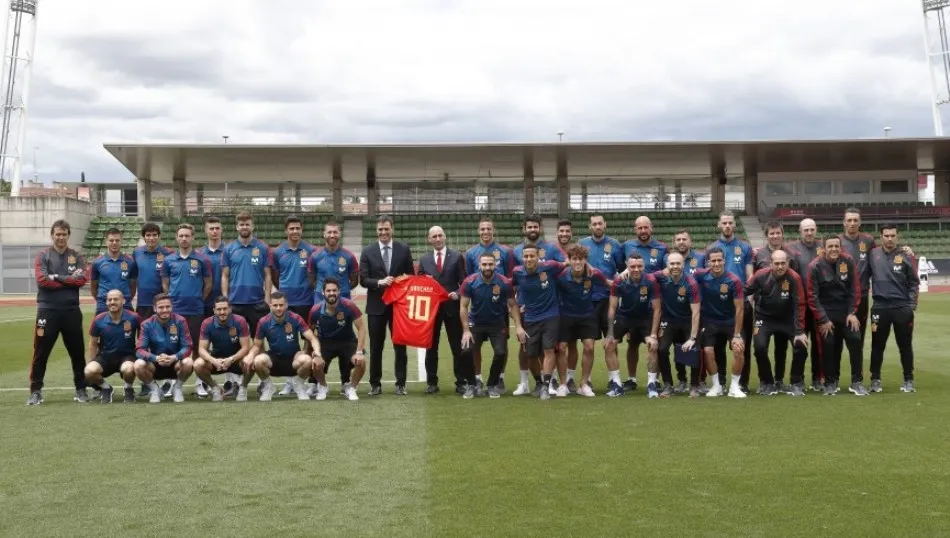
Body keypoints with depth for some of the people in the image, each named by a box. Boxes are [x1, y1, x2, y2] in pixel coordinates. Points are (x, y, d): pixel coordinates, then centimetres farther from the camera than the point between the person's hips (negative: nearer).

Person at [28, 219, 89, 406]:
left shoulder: (77, 256, 8)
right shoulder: (42, 255, 3)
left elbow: (82, 279, -6)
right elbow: (42, 279, -11)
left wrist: (56, 277, -10)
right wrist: (69, 280, -9)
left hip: (72, 311, 2)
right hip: (47, 310, -2)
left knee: (77, 351, 8)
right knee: (41, 352, 1)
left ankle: (81, 389, 18)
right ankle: (36, 391, 9)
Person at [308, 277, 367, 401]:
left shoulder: (349, 306, -24)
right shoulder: (316, 310, -17)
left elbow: (361, 328, -17)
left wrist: (359, 352, -24)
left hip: (347, 341, -1)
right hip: (325, 342, 1)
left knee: (361, 361, -27)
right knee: (315, 363, -27)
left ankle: (350, 387, 5)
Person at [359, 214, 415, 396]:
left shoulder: (404, 249, 2)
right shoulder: (368, 251, 0)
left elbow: (411, 275, 8)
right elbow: (363, 279, -3)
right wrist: (379, 282, -20)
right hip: (376, 305, 0)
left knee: (400, 345, 4)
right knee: (376, 346, 6)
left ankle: (401, 384, 12)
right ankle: (375, 384, 15)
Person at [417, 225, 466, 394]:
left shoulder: (456, 256, 1)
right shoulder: (424, 259, 9)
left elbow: (463, 282, 0)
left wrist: (457, 294, -16)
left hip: (452, 306, -2)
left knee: (458, 346, 2)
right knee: (431, 346, 6)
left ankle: (461, 382, 9)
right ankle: (432, 382, 14)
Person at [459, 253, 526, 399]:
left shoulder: (505, 283, -17)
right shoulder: (469, 282, -17)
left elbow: (513, 305, -6)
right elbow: (463, 307, -11)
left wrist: (518, 326, -15)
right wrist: (466, 330, -17)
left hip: (497, 324, 0)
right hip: (475, 324, 0)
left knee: (501, 353, -15)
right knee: (466, 351, -17)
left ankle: (493, 385, 10)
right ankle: (470, 384, 7)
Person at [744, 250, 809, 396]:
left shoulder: (794, 278, -20)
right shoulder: (761, 275, -18)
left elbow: (799, 305, -17)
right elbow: (745, 291, -5)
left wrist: (800, 331, -18)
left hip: (787, 319, 0)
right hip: (764, 318, 0)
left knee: (801, 346, -14)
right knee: (760, 347, -19)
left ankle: (797, 383, 8)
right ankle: (766, 383, 4)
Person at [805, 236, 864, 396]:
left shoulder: (848, 262, -4)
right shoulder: (815, 266, -13)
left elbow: (855, 289, 1)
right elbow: (812, 296, -11)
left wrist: (852, 313, -5)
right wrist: (823, 319, -12)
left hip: (846, 311, 2)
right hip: (825, 312, -2)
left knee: (855, 341, -7)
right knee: (828, 346, -4)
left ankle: (857, 382, 3)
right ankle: (830, 383, 11)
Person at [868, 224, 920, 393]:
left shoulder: (906, 256, -1)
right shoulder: (873, 254, 0)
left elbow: (914, 283, 2)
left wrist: (912, 305, -4)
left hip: (902, 308, 0)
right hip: (880, 307, 0)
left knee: (905, 345, 7)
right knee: (877, 345, 7)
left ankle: (908, 380, 17)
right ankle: (875, 379, 16)